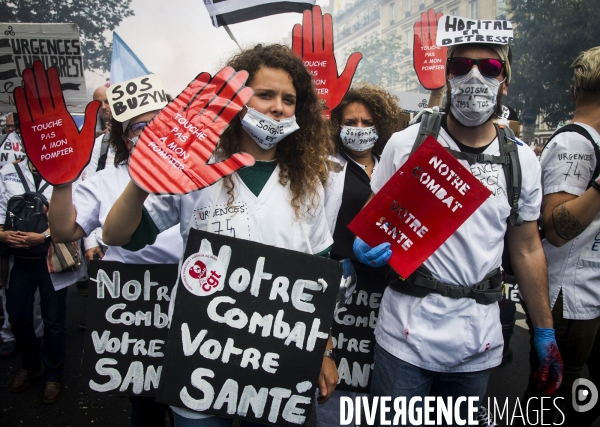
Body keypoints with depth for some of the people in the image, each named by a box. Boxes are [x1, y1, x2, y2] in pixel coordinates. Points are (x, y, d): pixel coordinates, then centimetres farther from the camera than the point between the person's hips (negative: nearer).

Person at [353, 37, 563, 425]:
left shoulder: (523, 161, 4)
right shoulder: (406, 144, -4)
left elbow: (527, 249, 9)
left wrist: (545, 332, 10)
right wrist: (365, 245, -20)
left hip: (479, 341, 3)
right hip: (407, 331, -2)